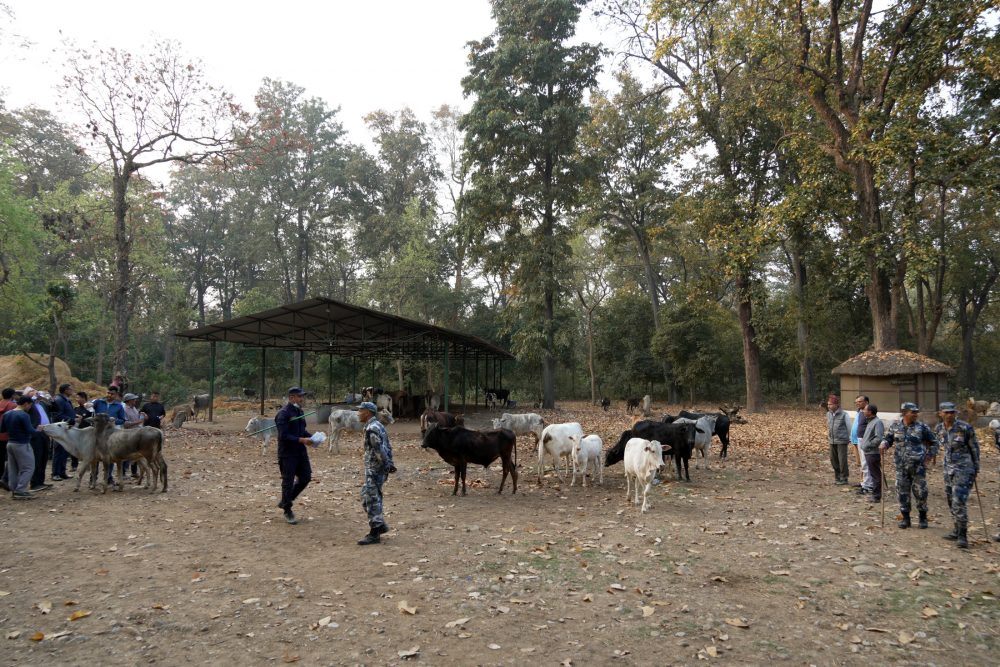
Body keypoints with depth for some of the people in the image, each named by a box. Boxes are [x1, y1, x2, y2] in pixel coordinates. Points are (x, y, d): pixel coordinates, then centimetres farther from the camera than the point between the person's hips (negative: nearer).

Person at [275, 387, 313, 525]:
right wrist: (301, 440, -26)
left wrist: (312, 437, 3)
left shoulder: (300, 411, 11)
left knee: (305, 477, 11)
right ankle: (287, 511, 17)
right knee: (288, 481, 2)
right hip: (287, 453, -8)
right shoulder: (283, 414, -16)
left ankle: (285, 501, 28)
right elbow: (283, 436, -22)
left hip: (300, 451, 8)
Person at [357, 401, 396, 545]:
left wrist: (387, 465, -14)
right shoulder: (378, 425, 14)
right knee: (366, 495, 18)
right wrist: (390, 463, 15)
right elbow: (388, 447, 16)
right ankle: (380, 525, 23)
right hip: (379, 468, 10)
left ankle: (375, 534, 1)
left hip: (374, 469, -10)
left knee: (371, 499, -5)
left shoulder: (371, 428, -17)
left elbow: (379, 449, -21)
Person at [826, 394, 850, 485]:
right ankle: (838, 477, 23)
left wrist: (849, 438, 0)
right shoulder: (828, 414, 6)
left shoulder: (844, 414, -11)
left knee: (842, 460, -1)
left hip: (842, 441, -6)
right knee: (833, 459, 10)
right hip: (832, 441, 6)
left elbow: (848, 427, -4)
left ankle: (844, 478, 10)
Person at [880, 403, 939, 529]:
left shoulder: (921, 427, -4)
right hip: (901, 466, 2)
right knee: (902, 492, 6)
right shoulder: (895, 426, 2)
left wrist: (929, 456, 1)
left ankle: (923, 518, 21)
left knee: (920, 491, 4)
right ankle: (905, 518, 18)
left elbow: (934, 442, 6)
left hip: (918, 465, -2)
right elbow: (888, 438, 12)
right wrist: (883, 444, -9)